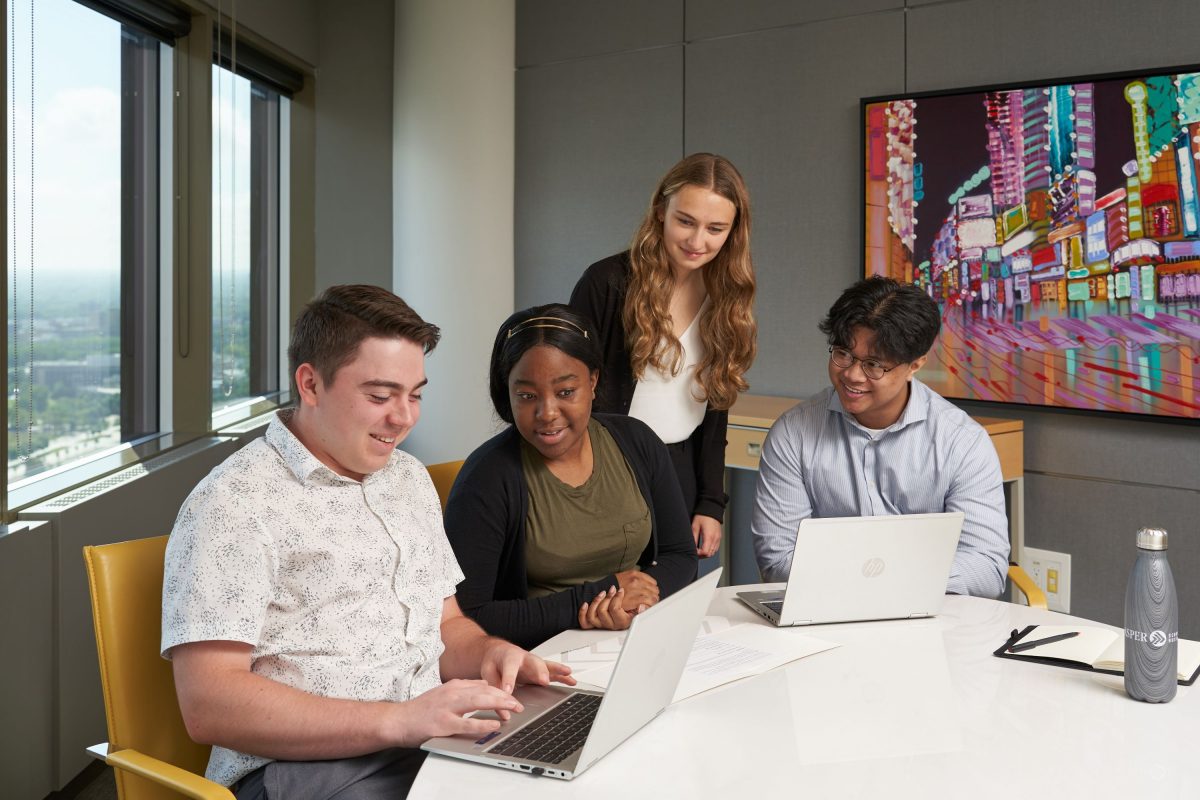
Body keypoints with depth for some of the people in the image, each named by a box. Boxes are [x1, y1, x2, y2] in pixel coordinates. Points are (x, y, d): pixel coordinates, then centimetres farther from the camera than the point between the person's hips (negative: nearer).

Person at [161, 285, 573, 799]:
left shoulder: (410, 478, 16)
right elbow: (207, 704, -15)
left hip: (435, 737, 7)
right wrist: (397, 720, -24)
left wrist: (488, 653, -2)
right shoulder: (234, 503, -8)